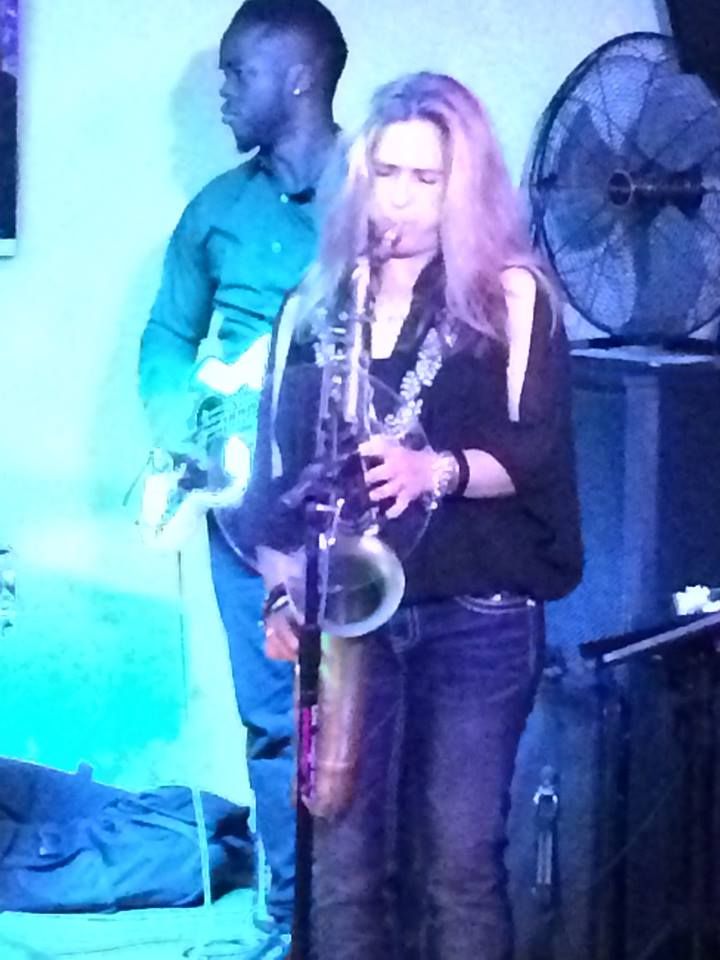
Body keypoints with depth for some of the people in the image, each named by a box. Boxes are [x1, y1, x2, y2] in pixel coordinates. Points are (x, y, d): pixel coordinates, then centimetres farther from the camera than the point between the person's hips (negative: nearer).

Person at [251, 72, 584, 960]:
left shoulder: (511, 296, 3)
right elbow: (279, 467, 13)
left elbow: (540, 449, -6)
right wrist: (282, 592, 1)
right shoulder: (311, 308, 13)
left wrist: (438, 470, -24)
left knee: (459, 863, -3)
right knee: (343, 865, 2)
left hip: (476, 616, -3)